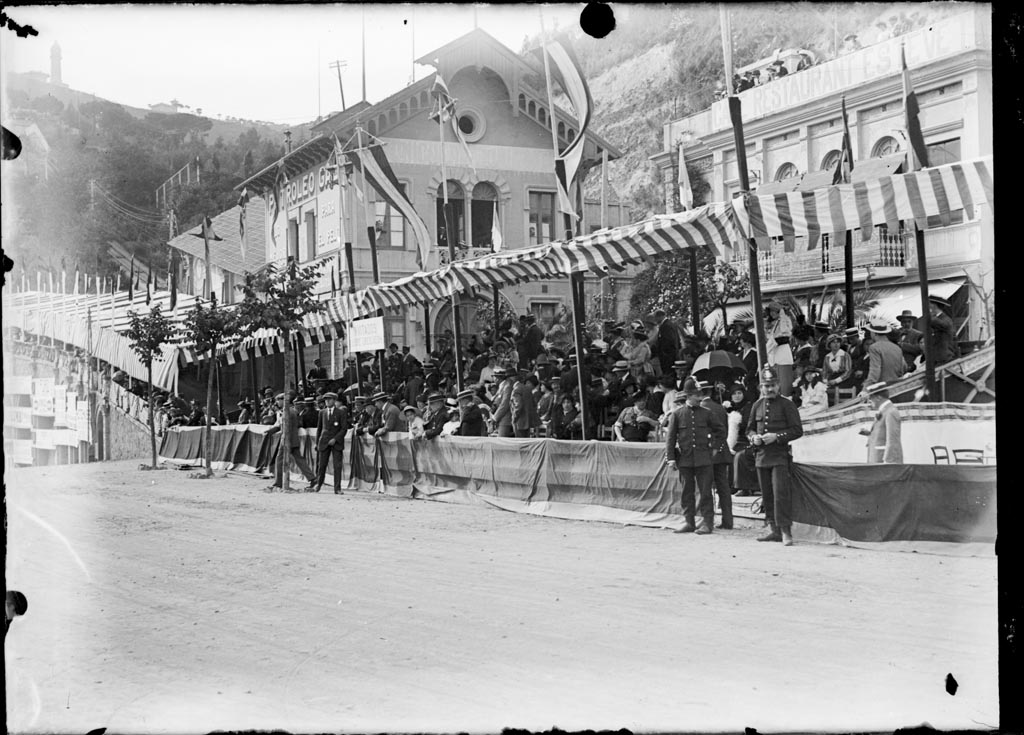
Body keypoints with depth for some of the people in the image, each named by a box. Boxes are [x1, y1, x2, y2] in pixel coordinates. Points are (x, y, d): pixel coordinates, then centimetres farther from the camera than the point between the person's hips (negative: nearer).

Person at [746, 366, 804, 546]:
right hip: (761, 455, 6)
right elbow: (749, 428, 21)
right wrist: (753, 437, -2)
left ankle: (786, 531, -11)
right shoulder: (757, 405, 11)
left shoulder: (786, 405, -3)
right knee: (767, 495, 9)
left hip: (780, 455, -6)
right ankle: (774, 529, 16)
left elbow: (797, 430, -6)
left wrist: (777, 436, -16)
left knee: (781, 493, -13)